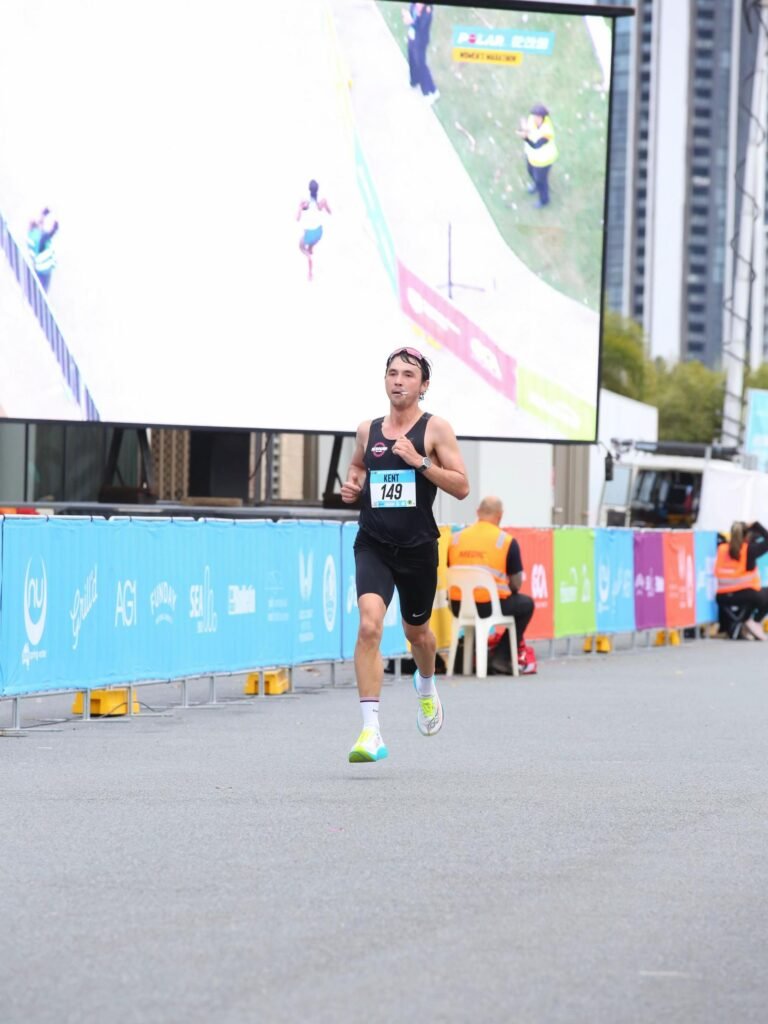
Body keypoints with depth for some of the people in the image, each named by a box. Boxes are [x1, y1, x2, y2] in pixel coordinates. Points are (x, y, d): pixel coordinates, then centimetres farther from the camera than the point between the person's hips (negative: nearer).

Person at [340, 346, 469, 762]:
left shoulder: (435, 429, -3)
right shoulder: (367, 430, 7)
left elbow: (461, 486, -8)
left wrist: (420, 462, -19)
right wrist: (352, 487, 6)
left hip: (417, 548, -1)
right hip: (372, 545, 1)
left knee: (417, 631, 18)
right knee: (369, 625, -21)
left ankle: (426, 685, 55)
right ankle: (371, 731, -24)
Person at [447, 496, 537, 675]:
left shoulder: (456, 538, 4)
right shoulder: (507, 541, -5)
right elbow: (516, 584, -1)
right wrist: (507, 590, 21)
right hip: (490, 606, -4)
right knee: (525, 603, 23)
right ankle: (501, 658, 19)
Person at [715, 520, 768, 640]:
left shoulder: (721, 548, 4)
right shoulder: (750, 550, -6)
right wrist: (755, 526, 13)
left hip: (722, 598, 5)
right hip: (745, 594, -5)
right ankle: (755, 621, 9)